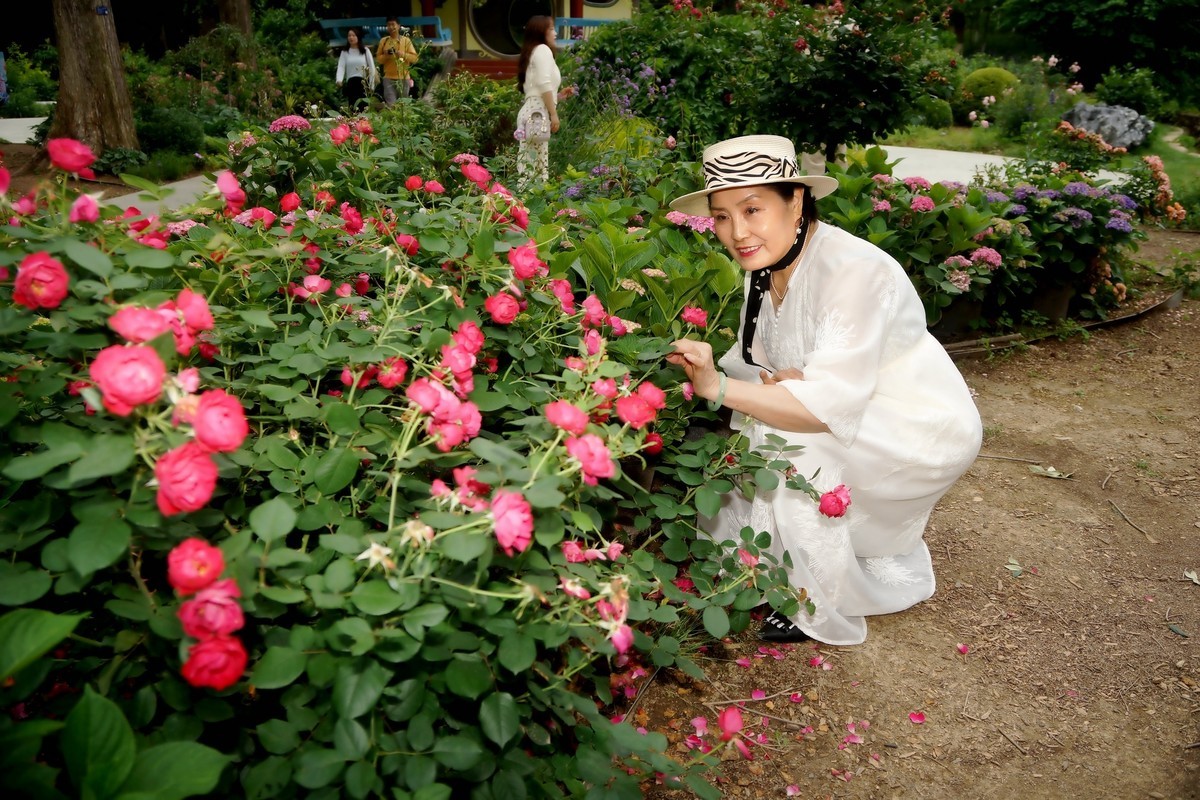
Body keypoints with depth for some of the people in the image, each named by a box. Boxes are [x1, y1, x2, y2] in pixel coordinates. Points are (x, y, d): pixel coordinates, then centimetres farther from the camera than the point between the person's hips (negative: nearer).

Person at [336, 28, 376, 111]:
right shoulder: (344, 52, 9)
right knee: (353, 107, -1)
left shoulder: (365, 50, 6)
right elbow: (341, 67, -2)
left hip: (364, 83, -2)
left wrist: (371, 85, -2)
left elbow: (372, 68, 5)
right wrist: (339, 80, -21)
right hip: (350, 83, 2)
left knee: (363, 107, -11)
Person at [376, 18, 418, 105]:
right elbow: (378, 59, 9)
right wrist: (385, 55, -11)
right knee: (391, 105, -9)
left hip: (403, 78, 0)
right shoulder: (383, 41, 7)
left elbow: (415, 58, -1)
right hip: (388, 78, 0)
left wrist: (403, 54, -17)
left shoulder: (406, 40, 4)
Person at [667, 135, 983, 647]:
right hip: (864, 426, 8)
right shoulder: (765, 265, -5)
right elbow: (752, 361, -4)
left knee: (785, 440, -26)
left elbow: (829, 406, -35)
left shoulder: (854, 272, -29)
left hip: (927, 429, -8)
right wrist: (774, 381, -27)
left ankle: (823, 613, -6)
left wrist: (719, 387, -43)